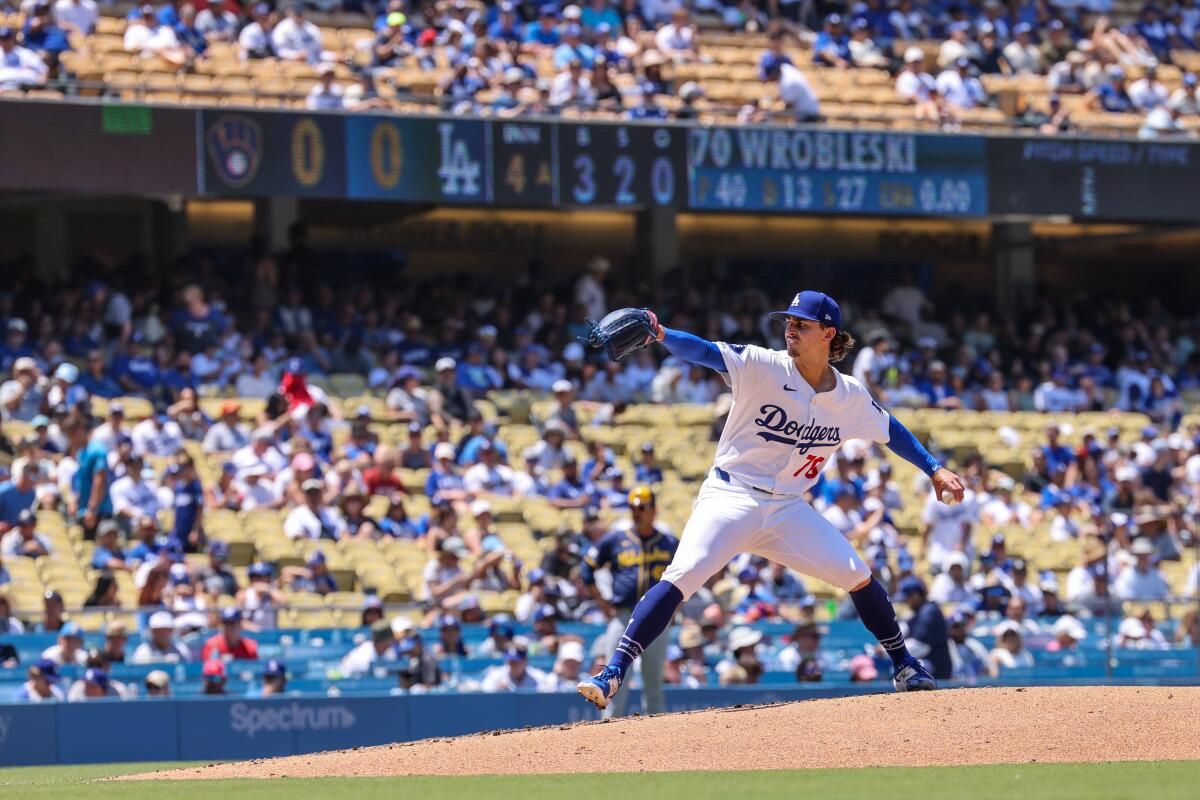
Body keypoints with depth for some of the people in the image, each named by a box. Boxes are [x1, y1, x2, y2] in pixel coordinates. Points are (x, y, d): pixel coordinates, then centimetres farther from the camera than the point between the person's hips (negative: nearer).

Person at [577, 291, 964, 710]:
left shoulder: (851, 396, 2)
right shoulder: (762, 366, -11)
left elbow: (890, 430, 19)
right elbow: (705, 351, -25)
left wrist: (934, 469, 17)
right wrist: (661, 334, -44)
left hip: (788, 509, 4)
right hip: (730, 498, -4)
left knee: (859, 577, 1)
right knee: (681, 577, -23)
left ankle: (905, 667, 23)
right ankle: (612, 675, -26)